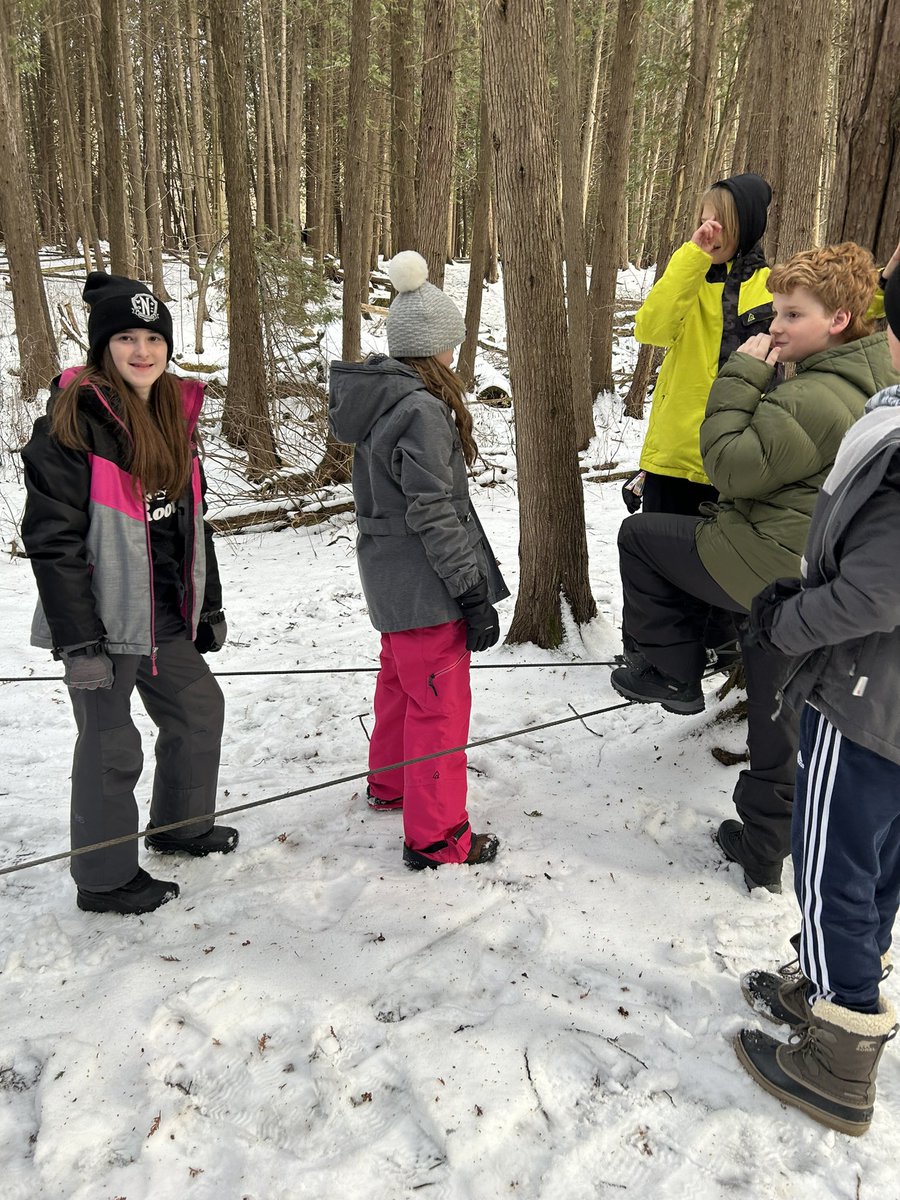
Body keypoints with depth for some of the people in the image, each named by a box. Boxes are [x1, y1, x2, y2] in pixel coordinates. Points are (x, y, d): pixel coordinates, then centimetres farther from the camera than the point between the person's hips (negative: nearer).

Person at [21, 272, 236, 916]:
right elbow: (52, 536, -18)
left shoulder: (176, 415, 9)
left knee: (201, 708, 20)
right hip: (105, 621, -8)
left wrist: (209, 604, 16)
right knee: (112, 746, 3)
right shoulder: (73, 420, -15)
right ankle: (105, 879, 24)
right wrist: (79, 639, -20)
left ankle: (182, 825, 43)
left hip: (167, 615, 8)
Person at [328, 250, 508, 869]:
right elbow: (434, 515, -24)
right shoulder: (422, 411, -22)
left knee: (400, 684, 25)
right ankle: (436, 836, 12)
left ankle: (391, 783, 44)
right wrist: (474, 593, -19)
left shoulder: (376, 401, 6)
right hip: (425, 586, -10)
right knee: (441, 703, 1)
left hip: (390, 577, 10)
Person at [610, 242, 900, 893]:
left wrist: (740, 378, -14)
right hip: (818, 583, 9)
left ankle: (670, 671, 13)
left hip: (769, 565, -9)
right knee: (778, 720, 19)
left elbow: (733, 467, -19)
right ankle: (765, 850, 33)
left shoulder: (811, 400, -23)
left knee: (639, 535, 5)